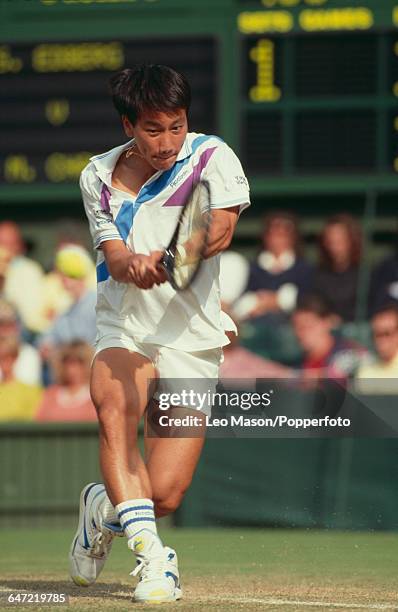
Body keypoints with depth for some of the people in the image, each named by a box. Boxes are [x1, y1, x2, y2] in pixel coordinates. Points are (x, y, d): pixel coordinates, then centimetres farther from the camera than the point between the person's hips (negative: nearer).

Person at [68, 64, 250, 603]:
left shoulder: (212, 157, -5)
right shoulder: (99, 176, 2)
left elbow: (220, 229, -20)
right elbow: (112, 254, -9)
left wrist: (170, 259, -41)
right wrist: (130, 262, -35)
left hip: (192, 341, -1)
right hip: (123, 332, 1)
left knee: (165, 496, -7)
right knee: (114, 407, -35)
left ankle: (106, 508, 29)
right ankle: (150, 553, -36)